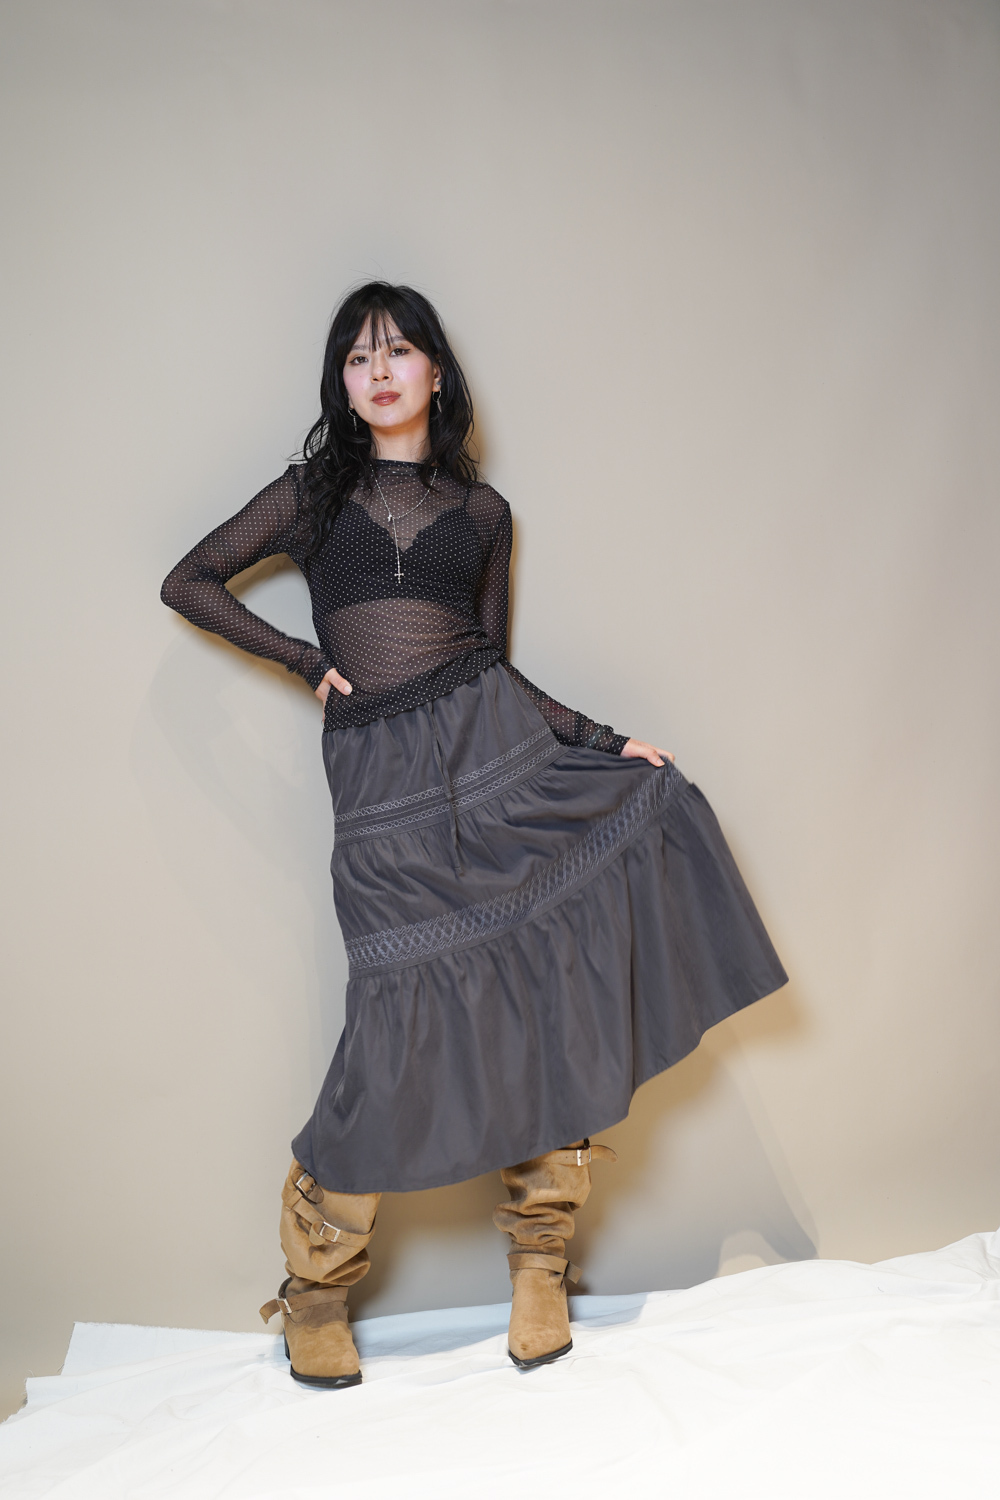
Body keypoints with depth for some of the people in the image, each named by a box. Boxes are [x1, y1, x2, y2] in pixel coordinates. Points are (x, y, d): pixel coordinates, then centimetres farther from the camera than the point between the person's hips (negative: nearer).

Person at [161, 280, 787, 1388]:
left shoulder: (481, 509, 16)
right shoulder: (313, 491, 13)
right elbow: (189, 582, 14)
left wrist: (605, 740, 7)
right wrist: (308, 661, 4)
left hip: (493, 741, 2)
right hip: (381, 778, -2)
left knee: (550, 985, -6)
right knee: (405, 1022, -9)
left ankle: (539, 1256, 12)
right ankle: (314, 1281, 10)